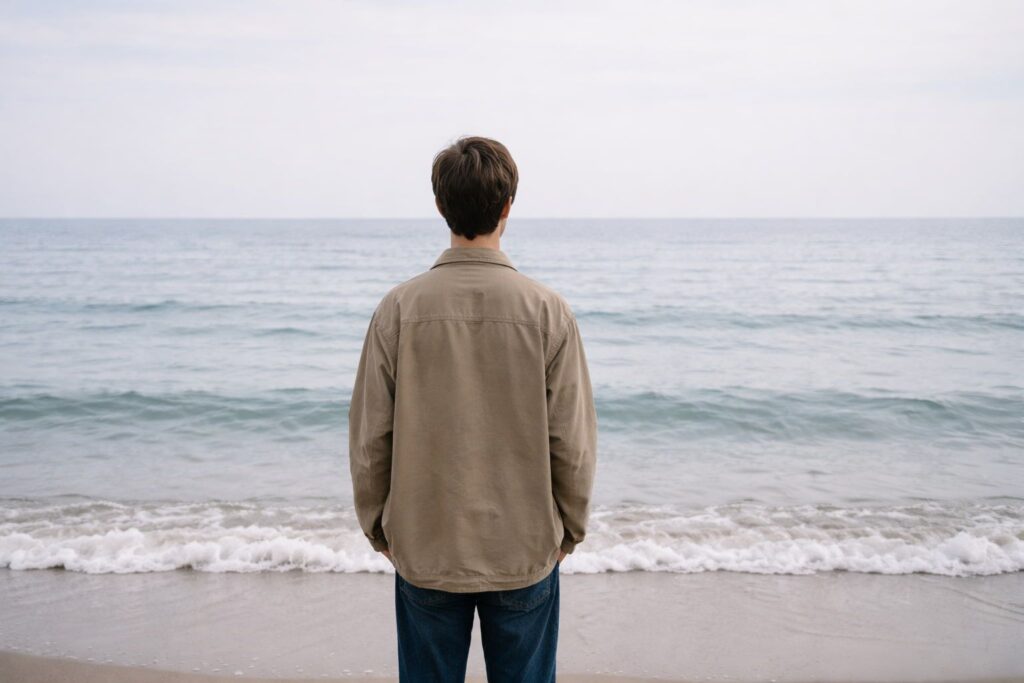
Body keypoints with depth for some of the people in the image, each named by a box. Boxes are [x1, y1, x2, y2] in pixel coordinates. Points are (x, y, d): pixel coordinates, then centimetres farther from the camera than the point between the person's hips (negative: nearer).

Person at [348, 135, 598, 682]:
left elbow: (369, 438, -4)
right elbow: (573, 443, -7)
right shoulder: (548, 311, -11)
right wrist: (569, 529, 8)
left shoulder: (399, 308, -9)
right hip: (525, 550, 0)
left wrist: (377, 526, 10)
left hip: (424, 550, 1)